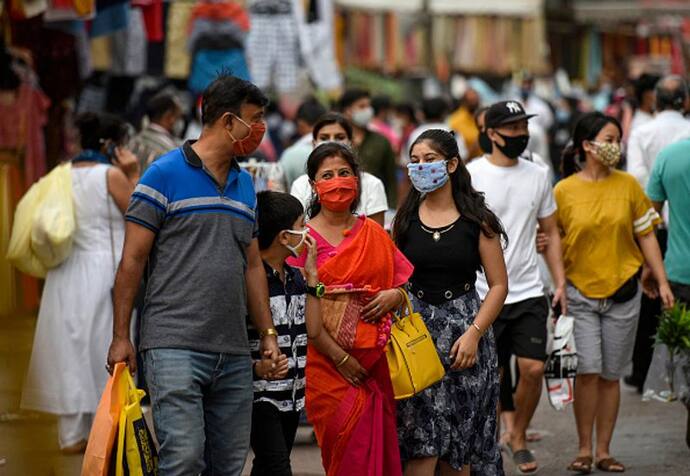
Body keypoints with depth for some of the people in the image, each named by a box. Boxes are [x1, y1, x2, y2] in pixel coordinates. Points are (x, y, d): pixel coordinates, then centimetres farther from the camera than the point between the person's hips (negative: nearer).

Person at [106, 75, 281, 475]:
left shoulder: (245, 184, 17)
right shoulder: (165, 175, -3)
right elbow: (133, 260, -3)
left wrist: (268, 334, 14)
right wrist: (121, 336, -6)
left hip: (234, 353, 7)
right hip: (175, 348, -7)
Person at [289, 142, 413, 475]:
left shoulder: (374, 233, 14)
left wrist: (395, 295, -6)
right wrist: (340, 357, -13)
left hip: (377, 359, 4)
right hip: (327, 361, -4)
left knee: (382, 448, 0)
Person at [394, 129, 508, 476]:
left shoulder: (476, 220, 1)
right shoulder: (406, 219, 7)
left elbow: (498, 285, 0)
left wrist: (474, 333, -10)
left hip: (464, 330, -1)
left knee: (458, 446, 3)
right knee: (421, 445, -7)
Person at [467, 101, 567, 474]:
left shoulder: (538, 175, 9)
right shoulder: (471, 175, -5)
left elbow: (550, 232, 16)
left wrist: (560, 283, 8)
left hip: (529, 292, 3)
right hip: (483, 295, -3)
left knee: (533, 369, -3)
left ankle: (519, 438, 18)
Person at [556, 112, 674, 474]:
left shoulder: (627, 185, 1)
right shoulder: (564, 191, -4)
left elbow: (646, 235, 7)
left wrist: (662, 281, 4)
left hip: (622, 291, 2)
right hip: (580, 291, -2)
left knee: (610, 375, 7)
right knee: (587, 370, -11)